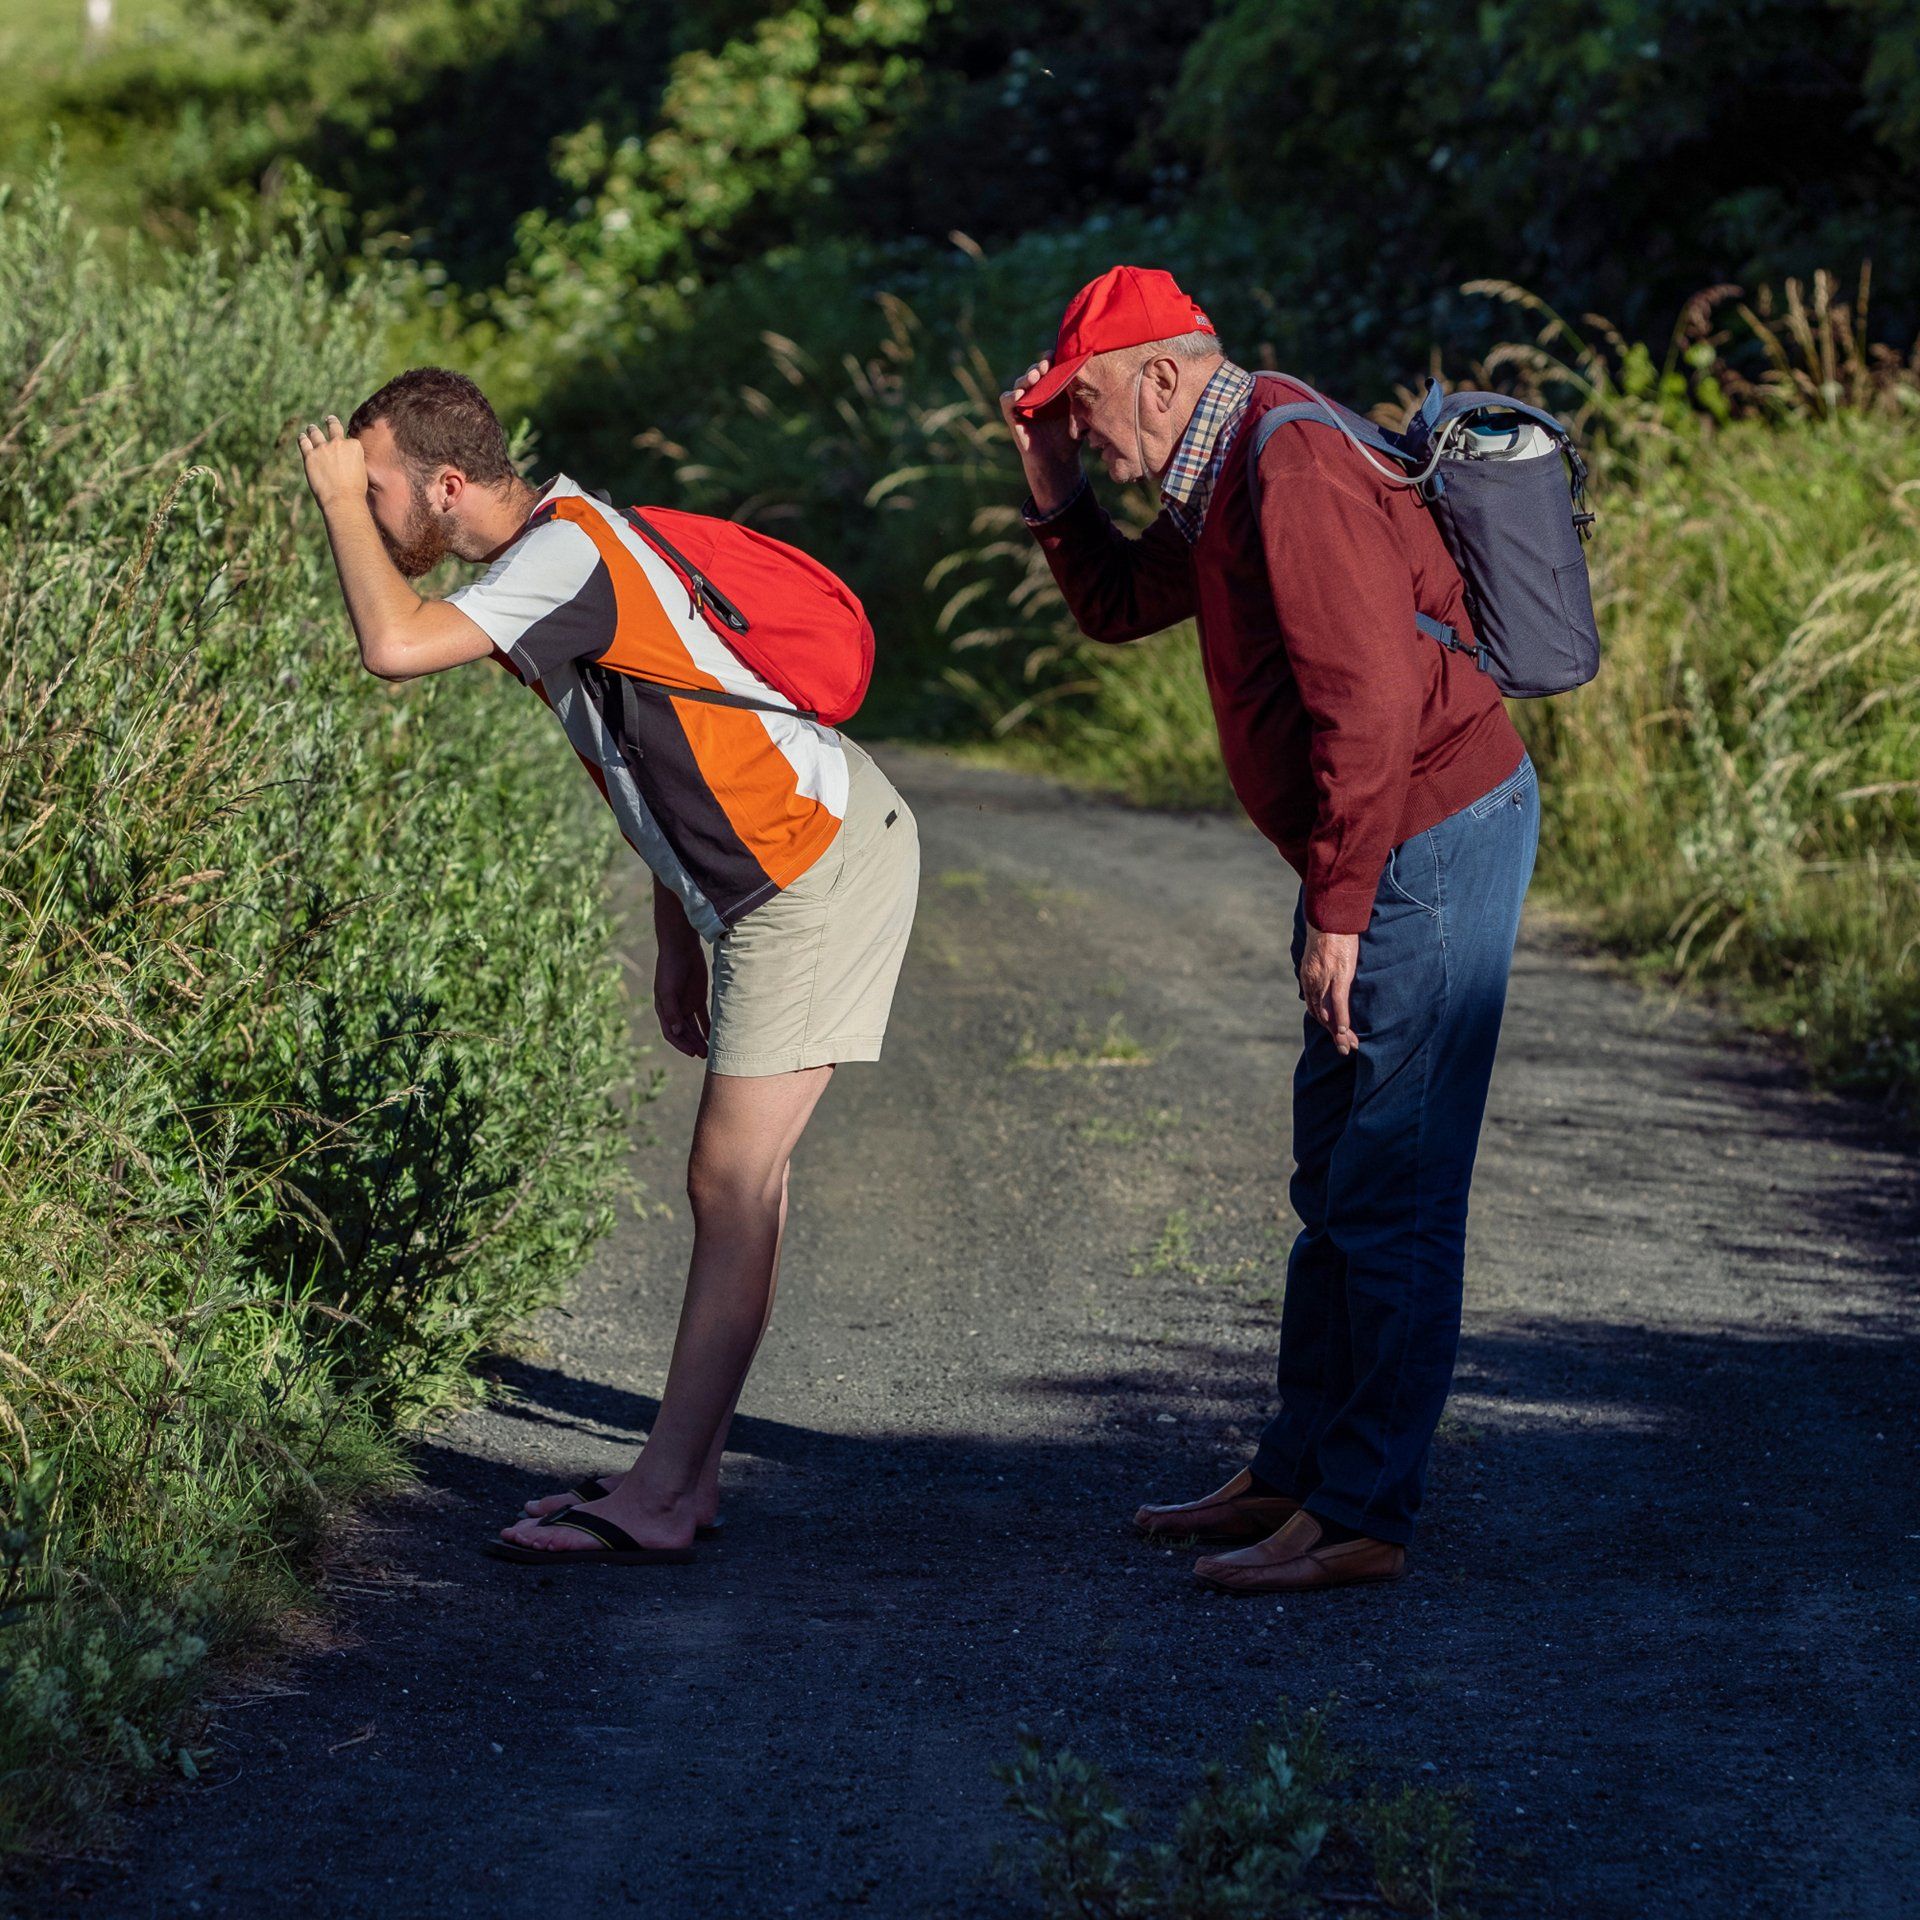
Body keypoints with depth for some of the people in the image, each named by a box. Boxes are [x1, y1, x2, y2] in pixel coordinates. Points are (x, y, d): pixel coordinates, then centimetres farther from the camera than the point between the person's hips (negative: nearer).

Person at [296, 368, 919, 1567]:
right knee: (738, 1180, 12)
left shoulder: (567, 553, -18)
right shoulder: (561, 551, 14)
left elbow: (394, 644, -32)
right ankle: (686, 1475, 17)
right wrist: (677, 944, 23)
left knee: (731, 1183, -9)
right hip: (776, 873, 11)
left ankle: (659, 1502, -8)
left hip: (820, 861, -11)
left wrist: (339, 499, -14)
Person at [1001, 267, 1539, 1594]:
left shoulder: (1292, 467, -19)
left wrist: (1335, 912, -22)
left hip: (1432, 842, -11)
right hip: (1388, 847, 11)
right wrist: (1054, 483, 11)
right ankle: (1298, 1472, 27)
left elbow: (1372, 703, -25)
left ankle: (1361, 1518, -2)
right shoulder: (1224, 473, 13)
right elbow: (1118, 605, 27)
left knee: (1391, 1194, -7)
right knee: (1337, 1177, 17)